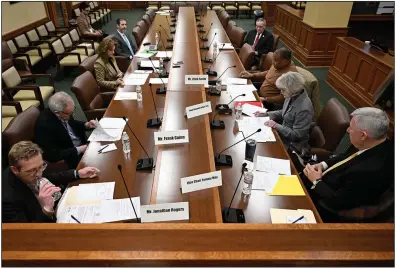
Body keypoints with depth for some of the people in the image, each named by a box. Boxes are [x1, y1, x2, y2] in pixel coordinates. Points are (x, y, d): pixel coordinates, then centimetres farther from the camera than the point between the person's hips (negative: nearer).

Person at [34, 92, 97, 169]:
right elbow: (52, 155, -26)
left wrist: (86, 125, -3)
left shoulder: (65, 113, -8)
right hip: (69, 158, -8)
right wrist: (78, 150, -25)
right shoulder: (45, 125, -28)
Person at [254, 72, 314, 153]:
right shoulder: (292, 96, -6)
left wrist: (276, 125, -22)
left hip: (292, 145, -7)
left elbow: (296, 135, -25)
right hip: (284, 134, 7)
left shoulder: (304, 109, -31)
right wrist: (266, 114, 0)